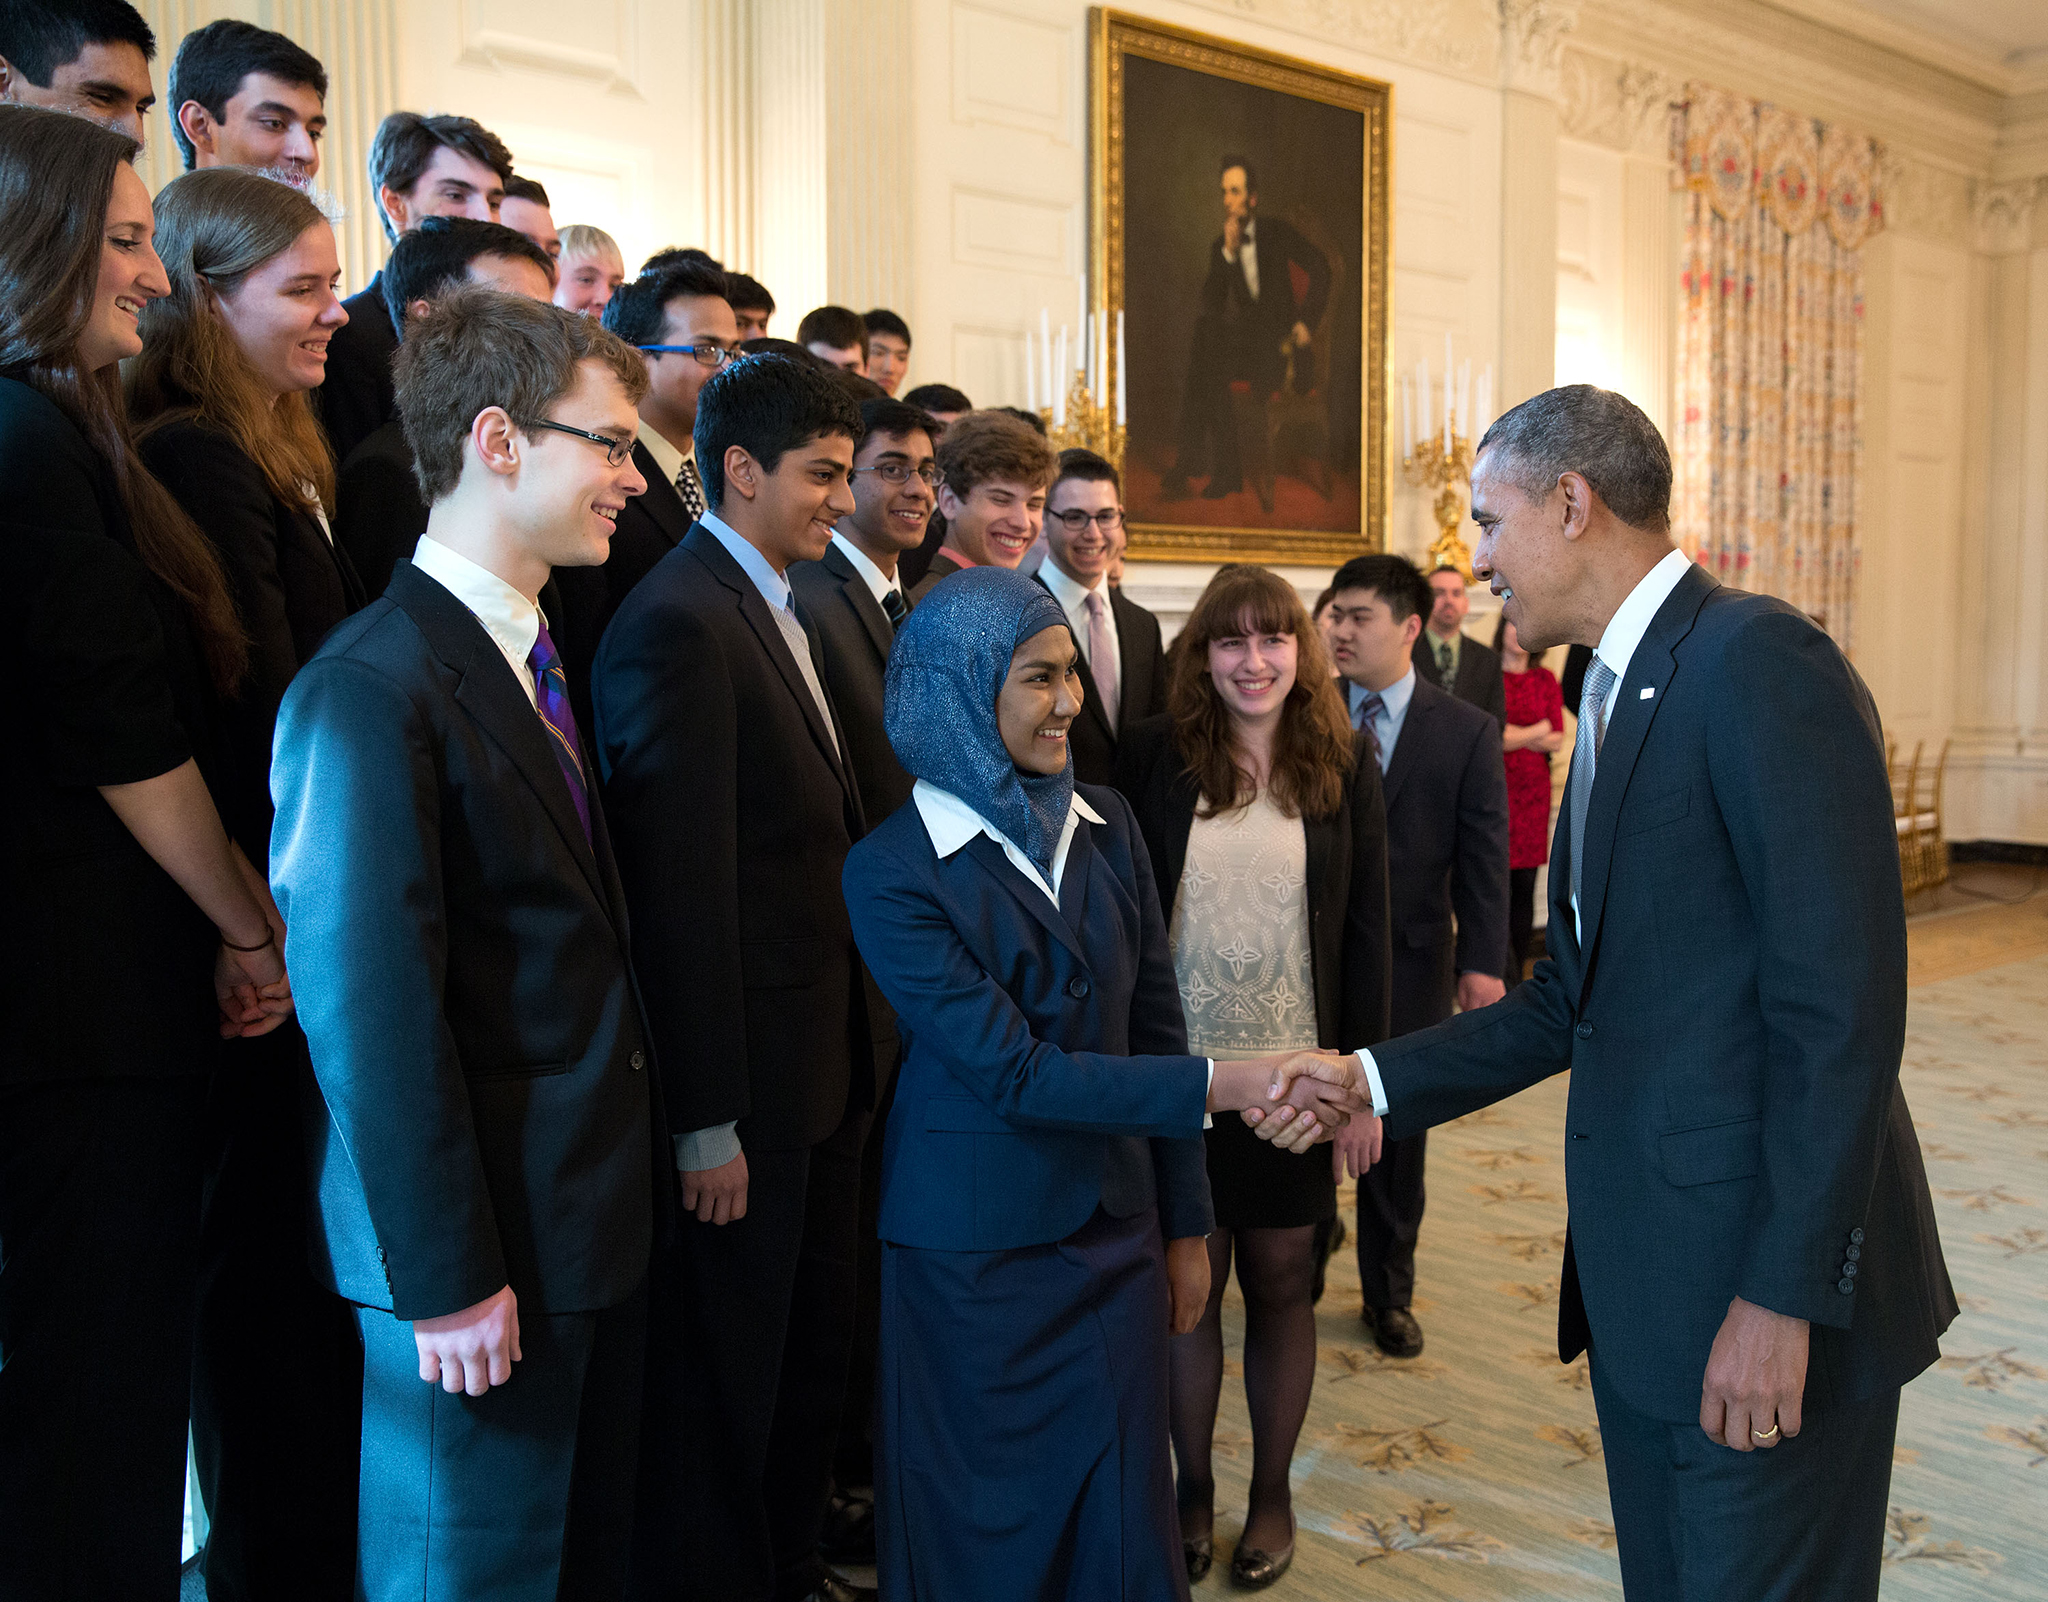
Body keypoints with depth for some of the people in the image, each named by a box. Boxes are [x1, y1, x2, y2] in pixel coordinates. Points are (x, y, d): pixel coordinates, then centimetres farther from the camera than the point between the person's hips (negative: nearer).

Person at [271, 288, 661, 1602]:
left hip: (595, 1215, 8)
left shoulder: (539, 654, 10)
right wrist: (444, 1280, -19)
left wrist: (635, 1173, 9)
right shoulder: (371, 689, -19)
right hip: (485, 1257, -8)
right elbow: (370, 1013, -22)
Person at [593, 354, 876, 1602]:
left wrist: (855, 1051, 11)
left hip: (823, 1065, 9)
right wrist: (708, 1124, -20)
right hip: (747, 1088, -9)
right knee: (727, 1378, 8)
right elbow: (681, 891, -21)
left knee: (817, 1347, 22)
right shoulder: (679, 623, -18)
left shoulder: (786, 613, 12)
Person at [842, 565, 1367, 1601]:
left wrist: (1186, 1227, 6)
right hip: (976, 1246, -4)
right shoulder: (892, 872, -15)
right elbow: (1014, 1071, -20)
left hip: (1117, 1227, 4)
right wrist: (1228, 1085, -26)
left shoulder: (1106, 825, 1)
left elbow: (1154, 1023, 5)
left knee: (1121, 1510, 12)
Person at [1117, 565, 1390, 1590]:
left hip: (1295, 1072, 1)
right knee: (1188, 1280, 10)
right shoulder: (1156, 755, -4)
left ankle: (1271, 1491, 30)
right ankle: (1191, 1488, 29)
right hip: (1176, 1069, 0)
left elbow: (1367, 925, 2)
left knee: (1279, 1278, 12)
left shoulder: (1343, 764, -1)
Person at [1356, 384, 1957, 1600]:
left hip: (1764, 1287, -9)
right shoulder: (1619, 694, 14)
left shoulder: (1759, 664, -16)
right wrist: (1375, 1083, 11)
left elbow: (1840, 1008, -21)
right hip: (1647, 1278, 9)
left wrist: (1783, 1295, -21)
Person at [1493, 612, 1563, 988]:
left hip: (1532, 788, 4)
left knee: (1525, 886, 5)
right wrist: (1537, 730, -8)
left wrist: (1513, 737, -9)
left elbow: (1557, 740, 6)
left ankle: (1515, 982, 14)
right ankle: (1507, 981, -7)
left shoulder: (1545, 679, 11)